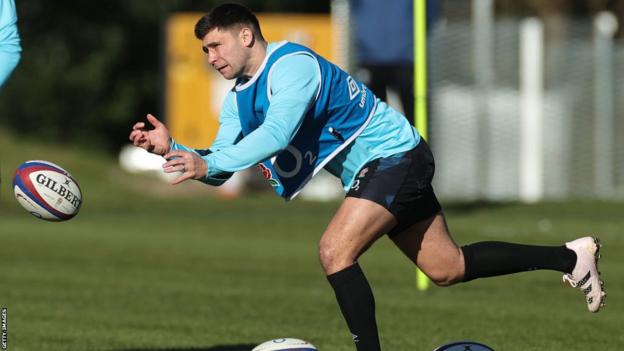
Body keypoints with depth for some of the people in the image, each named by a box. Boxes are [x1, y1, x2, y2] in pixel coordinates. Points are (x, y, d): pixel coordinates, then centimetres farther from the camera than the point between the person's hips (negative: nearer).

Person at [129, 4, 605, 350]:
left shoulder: (291, 65, -21)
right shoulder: (240, 98, 6)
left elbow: (275, 135, -34)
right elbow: (219, 170, 3)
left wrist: (207, 163, -37)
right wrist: (172, 149, -12)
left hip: (394, 155, -10)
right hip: (373, 170, 10)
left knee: (335, 250, -23)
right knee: (447, 268, 12)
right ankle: (571, 257, 25)